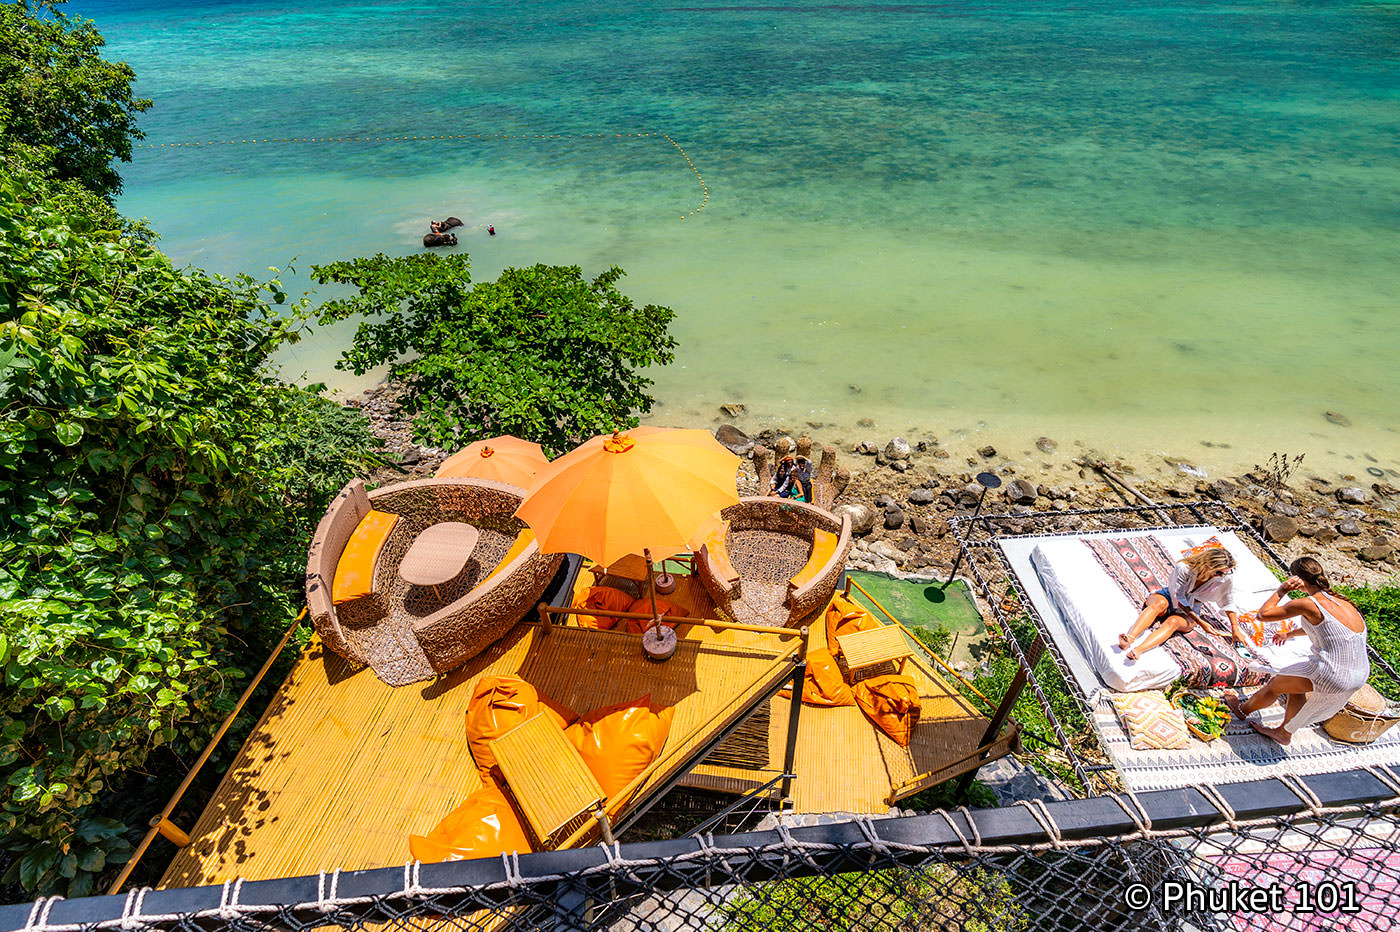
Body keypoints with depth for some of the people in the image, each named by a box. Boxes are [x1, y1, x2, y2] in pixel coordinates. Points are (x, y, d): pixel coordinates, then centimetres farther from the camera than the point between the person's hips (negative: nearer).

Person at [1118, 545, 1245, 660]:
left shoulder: (1224, 580, -16)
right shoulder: (1184, 568, -25)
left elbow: (1229, 604, 0)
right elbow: (1179, 599, -18)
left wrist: (1236, 630, 2)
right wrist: (1200, 621, -21)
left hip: (1191, 610, 1)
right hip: (1170, 596, -1)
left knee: (1173, 621, -36)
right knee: (1160, 604, -40)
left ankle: (1138, 650, -62)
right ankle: (1129, 639, -60)